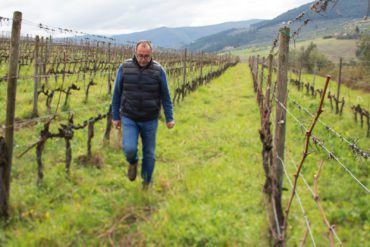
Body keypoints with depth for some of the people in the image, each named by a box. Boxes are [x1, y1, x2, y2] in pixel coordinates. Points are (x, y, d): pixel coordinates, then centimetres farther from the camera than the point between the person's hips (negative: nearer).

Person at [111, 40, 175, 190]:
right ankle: (133, 162, 19)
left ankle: (147, 181, 31)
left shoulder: (158, 70, -8)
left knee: (149, 153, 8)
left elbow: (165, 96, -1)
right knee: (129, 149, -17)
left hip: (150, 120, 0)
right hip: (129, 119, 0)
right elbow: (117, 94, 1)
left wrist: (169, 118, -2)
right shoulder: (124, 68, -7)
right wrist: (115, 117, 3)